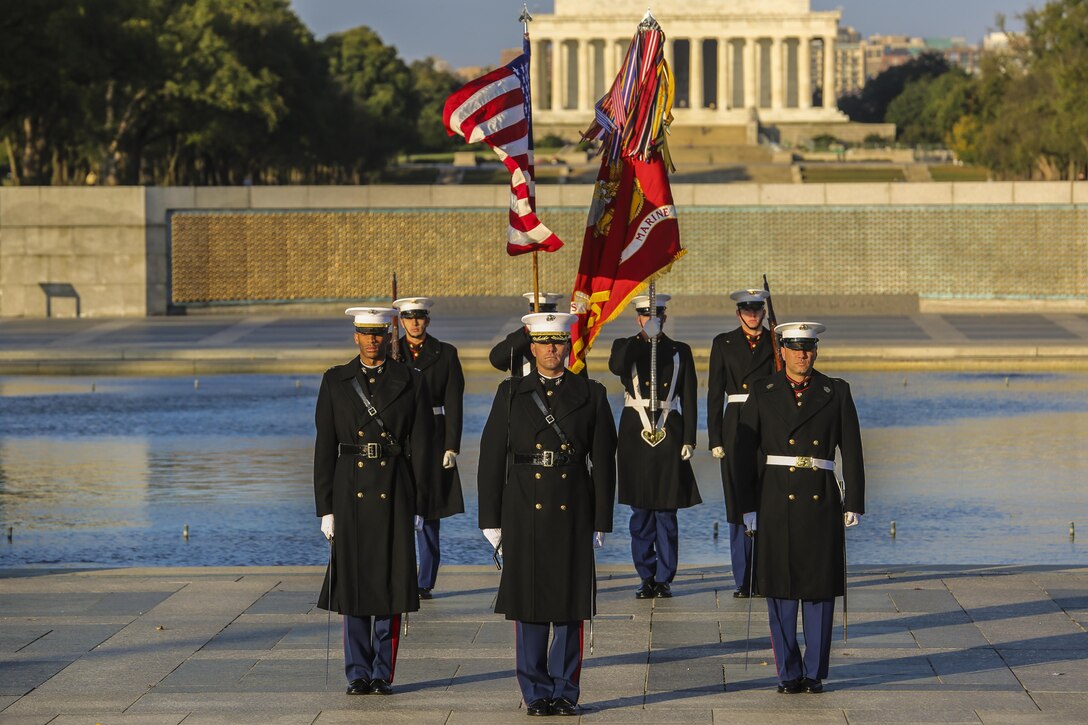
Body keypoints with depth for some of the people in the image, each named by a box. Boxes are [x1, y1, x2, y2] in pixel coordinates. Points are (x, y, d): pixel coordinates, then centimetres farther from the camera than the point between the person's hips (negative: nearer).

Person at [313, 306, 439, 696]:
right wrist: (325, 507, -1)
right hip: (351, 492, 1)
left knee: (390, 581, 1)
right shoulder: (335, 382, 5)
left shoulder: (410, 383, 4)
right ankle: (358, 674, 11)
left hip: (394, 493, -1)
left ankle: (383, 673, 9)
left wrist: (417, 505, -2)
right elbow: (324, 448, 4)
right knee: (353, 583, 3)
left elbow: (421, 447, 3)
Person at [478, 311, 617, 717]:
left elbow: (603, 462, 5)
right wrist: (491, 520, 0)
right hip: (524, 514, 0)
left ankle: (565, 691, 12)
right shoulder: (511, 394, 5)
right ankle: (536, 693, 11)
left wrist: (601, 522, 0)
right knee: (529, 607, 3)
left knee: (570, 607, 3)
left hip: (573, 515, 0)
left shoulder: (591, 395, 5)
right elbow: (491, 459, 4)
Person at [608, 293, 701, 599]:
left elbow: (689, 399, 5)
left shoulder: (679, 352, 8)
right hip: (635, 434, 0)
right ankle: (647, 577, 11)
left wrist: (689, 439, -2)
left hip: (669, 436, 0)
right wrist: (643, 336, -19)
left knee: (666, 512, -1)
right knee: (640, 511, 3)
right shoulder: (627, 347, 7)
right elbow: (616, 366, -18)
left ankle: (664, 578, 5)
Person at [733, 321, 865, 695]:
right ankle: (789, 673, 9)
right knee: (780, 589, 1)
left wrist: (854, 504, 1)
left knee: (820, 589, 1)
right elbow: (745, 451, 3)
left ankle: (814, 673, 10)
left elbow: (851, 451, 6)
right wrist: (747, 506, -2)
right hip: (776, 502, 0)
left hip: (821, 502, 0)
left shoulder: (836, 393, 6)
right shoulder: (762, 393, 5)